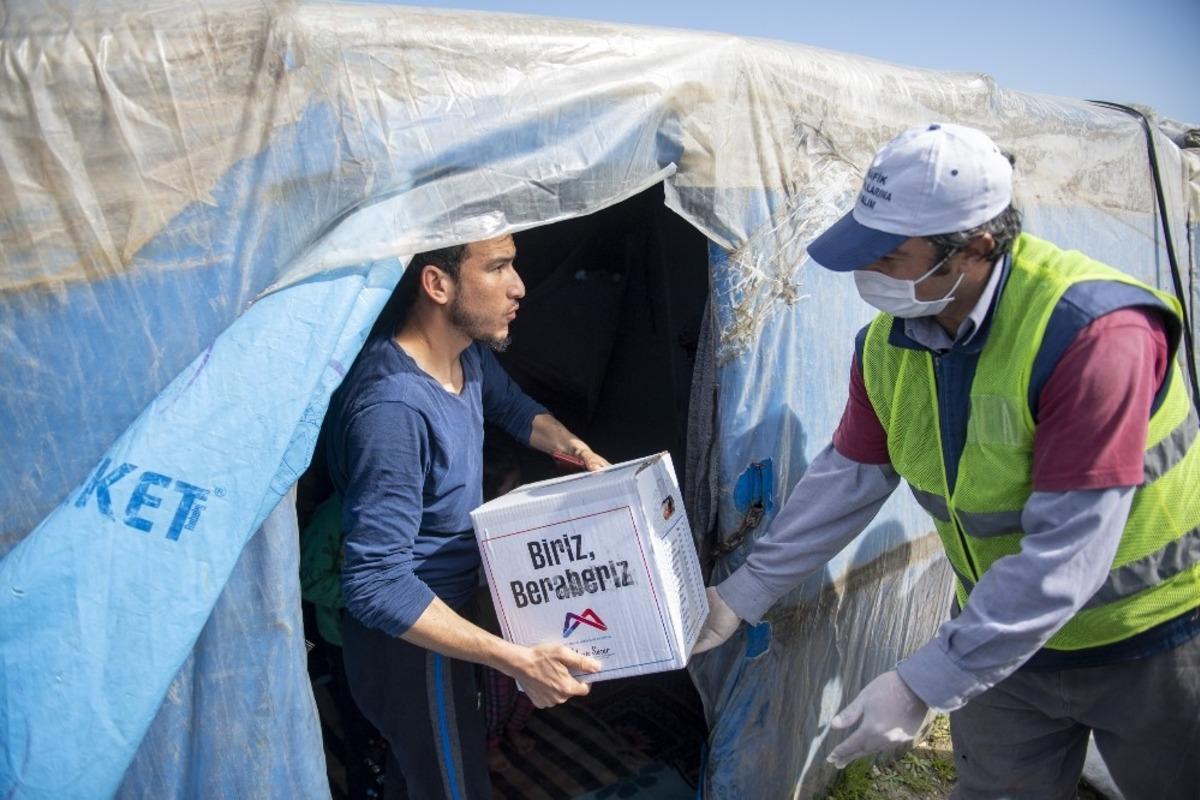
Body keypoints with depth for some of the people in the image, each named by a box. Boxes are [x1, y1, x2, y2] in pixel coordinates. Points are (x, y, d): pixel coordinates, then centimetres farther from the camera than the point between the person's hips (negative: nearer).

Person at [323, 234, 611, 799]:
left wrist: (576, 450, -3)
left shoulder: (467, 352, -7)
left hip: (444, 601, 8)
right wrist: (518, 661, -34)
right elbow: (376, 584, -33)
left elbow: (511, 407, 16)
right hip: (408, 634, -8)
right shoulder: (393, 407, -35)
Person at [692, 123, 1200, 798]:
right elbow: (847, 481, -3)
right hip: (1007, 632, 5)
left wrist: (924, 685, -31)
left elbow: (1066, 552, -33)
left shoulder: (1095, 331, -31)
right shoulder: (891, 342, -11)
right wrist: (740, 597, -4)